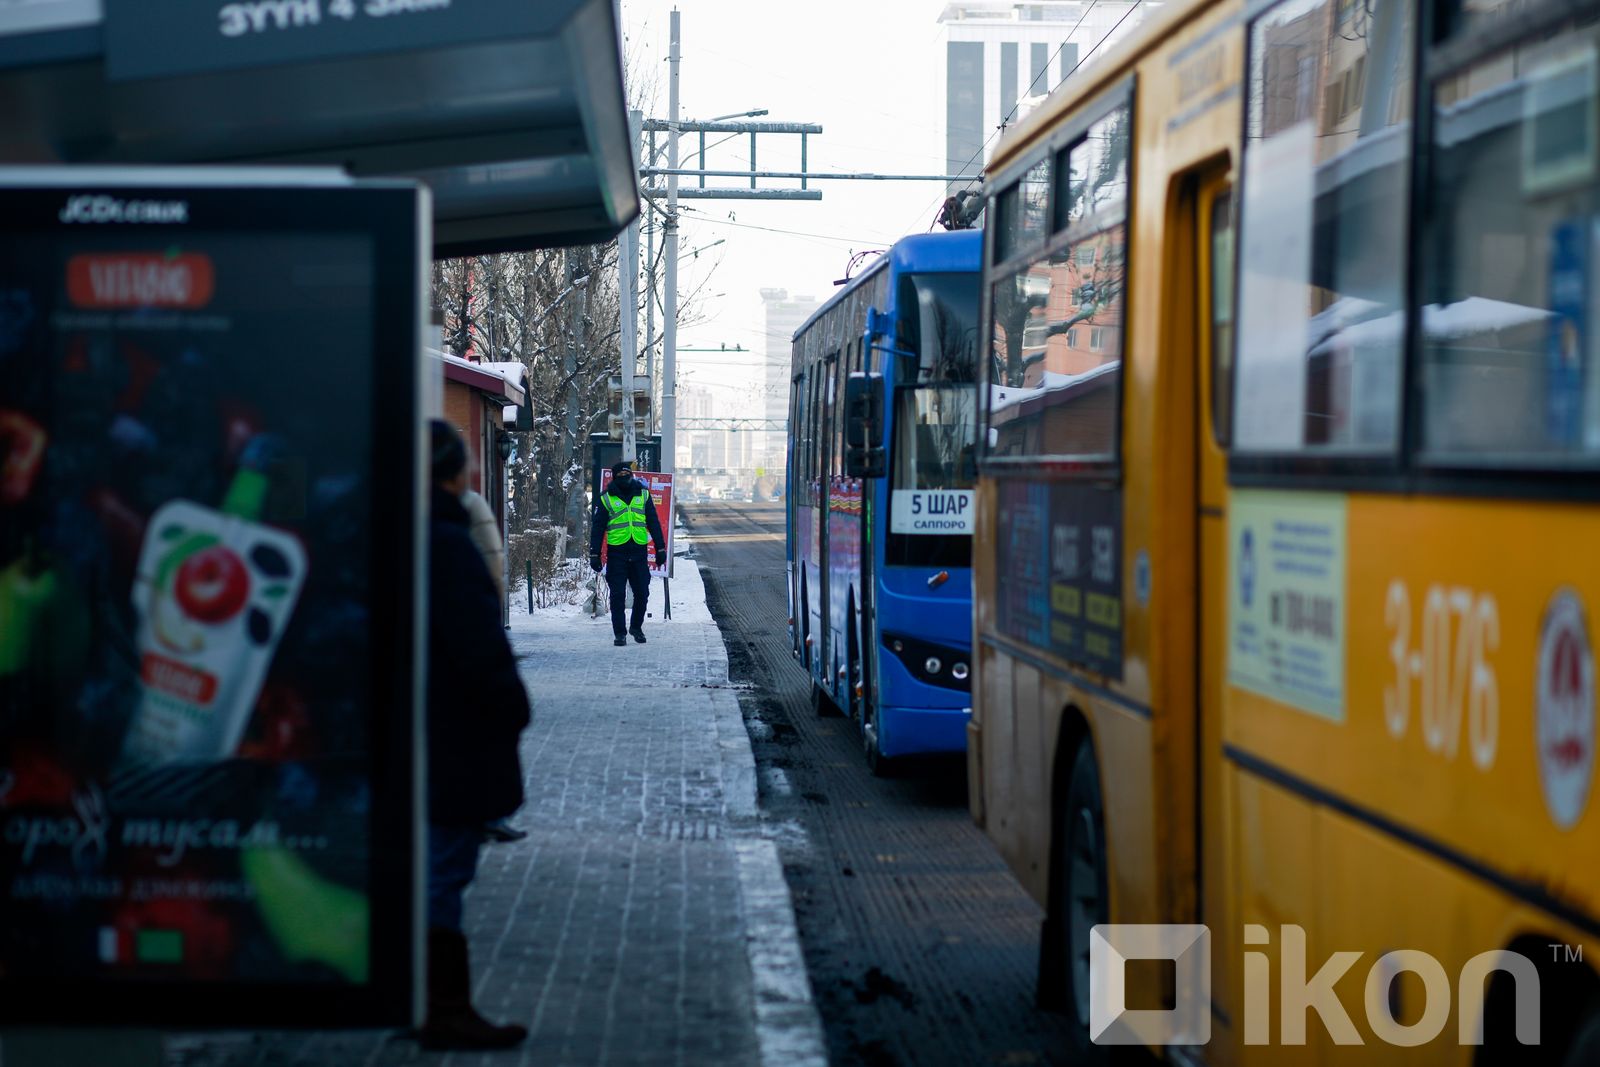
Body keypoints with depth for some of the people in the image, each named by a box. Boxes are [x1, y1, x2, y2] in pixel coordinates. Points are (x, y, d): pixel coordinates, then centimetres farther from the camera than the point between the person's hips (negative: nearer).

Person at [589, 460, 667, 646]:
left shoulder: (643, 495, 8)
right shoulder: (606, 499, 2)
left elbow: (654, 523, 12)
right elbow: (597, 528, 3)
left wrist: (660, 549, 8)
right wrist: (594, 554, -2)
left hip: (639, 552, 2)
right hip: (616, 552, -2)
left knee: (642, 593, 3)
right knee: (617, 595, -2)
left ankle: (636, 627, 23)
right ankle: (619, 633, 5)